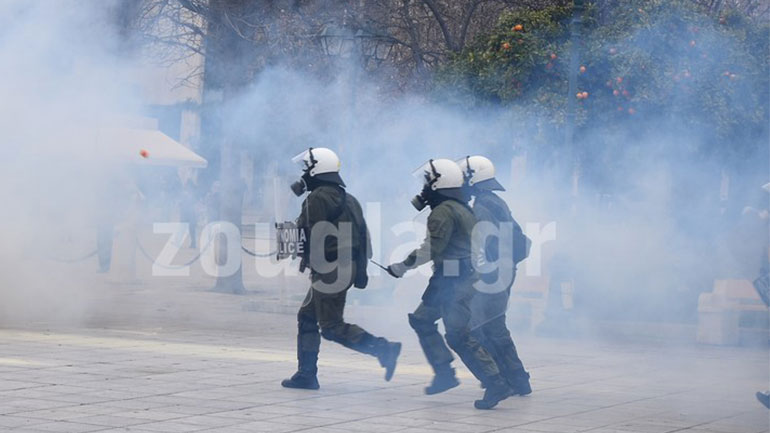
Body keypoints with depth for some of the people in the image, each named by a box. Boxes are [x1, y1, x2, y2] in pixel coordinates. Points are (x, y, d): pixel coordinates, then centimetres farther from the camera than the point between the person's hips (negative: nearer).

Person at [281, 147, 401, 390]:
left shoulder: (318, 198, -13)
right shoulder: (347, 198, 16)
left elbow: (315, 235, -19)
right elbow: (362, 236, 17)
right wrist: (361, 271, 21)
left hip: (329, 269, -10)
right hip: (347, 268, 10)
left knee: (332, 327, -7)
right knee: (307, 317, 16)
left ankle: (383, 349, -14)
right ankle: (306, 374, 17)